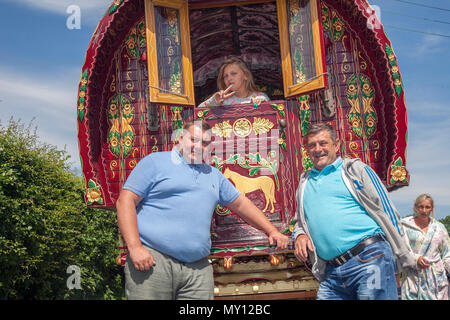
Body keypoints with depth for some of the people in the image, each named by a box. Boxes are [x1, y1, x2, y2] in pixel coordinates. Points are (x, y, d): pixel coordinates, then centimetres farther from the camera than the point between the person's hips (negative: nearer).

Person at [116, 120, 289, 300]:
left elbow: (241, 204, 28)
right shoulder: (155, 162, 5)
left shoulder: (214, 175, 22)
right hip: (152, 259, -4)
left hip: (198, 267, 5)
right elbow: (126, 201, -3)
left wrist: (272, 231, 21)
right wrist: (135, 247, -13)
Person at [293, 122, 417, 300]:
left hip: (369, 260, -4)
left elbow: (386, 214, 2)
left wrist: (406, 260, -1)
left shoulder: (355, 169, 5)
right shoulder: (305, 181, 19)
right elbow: (299, 220, 31)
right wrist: (300, 235, 7)